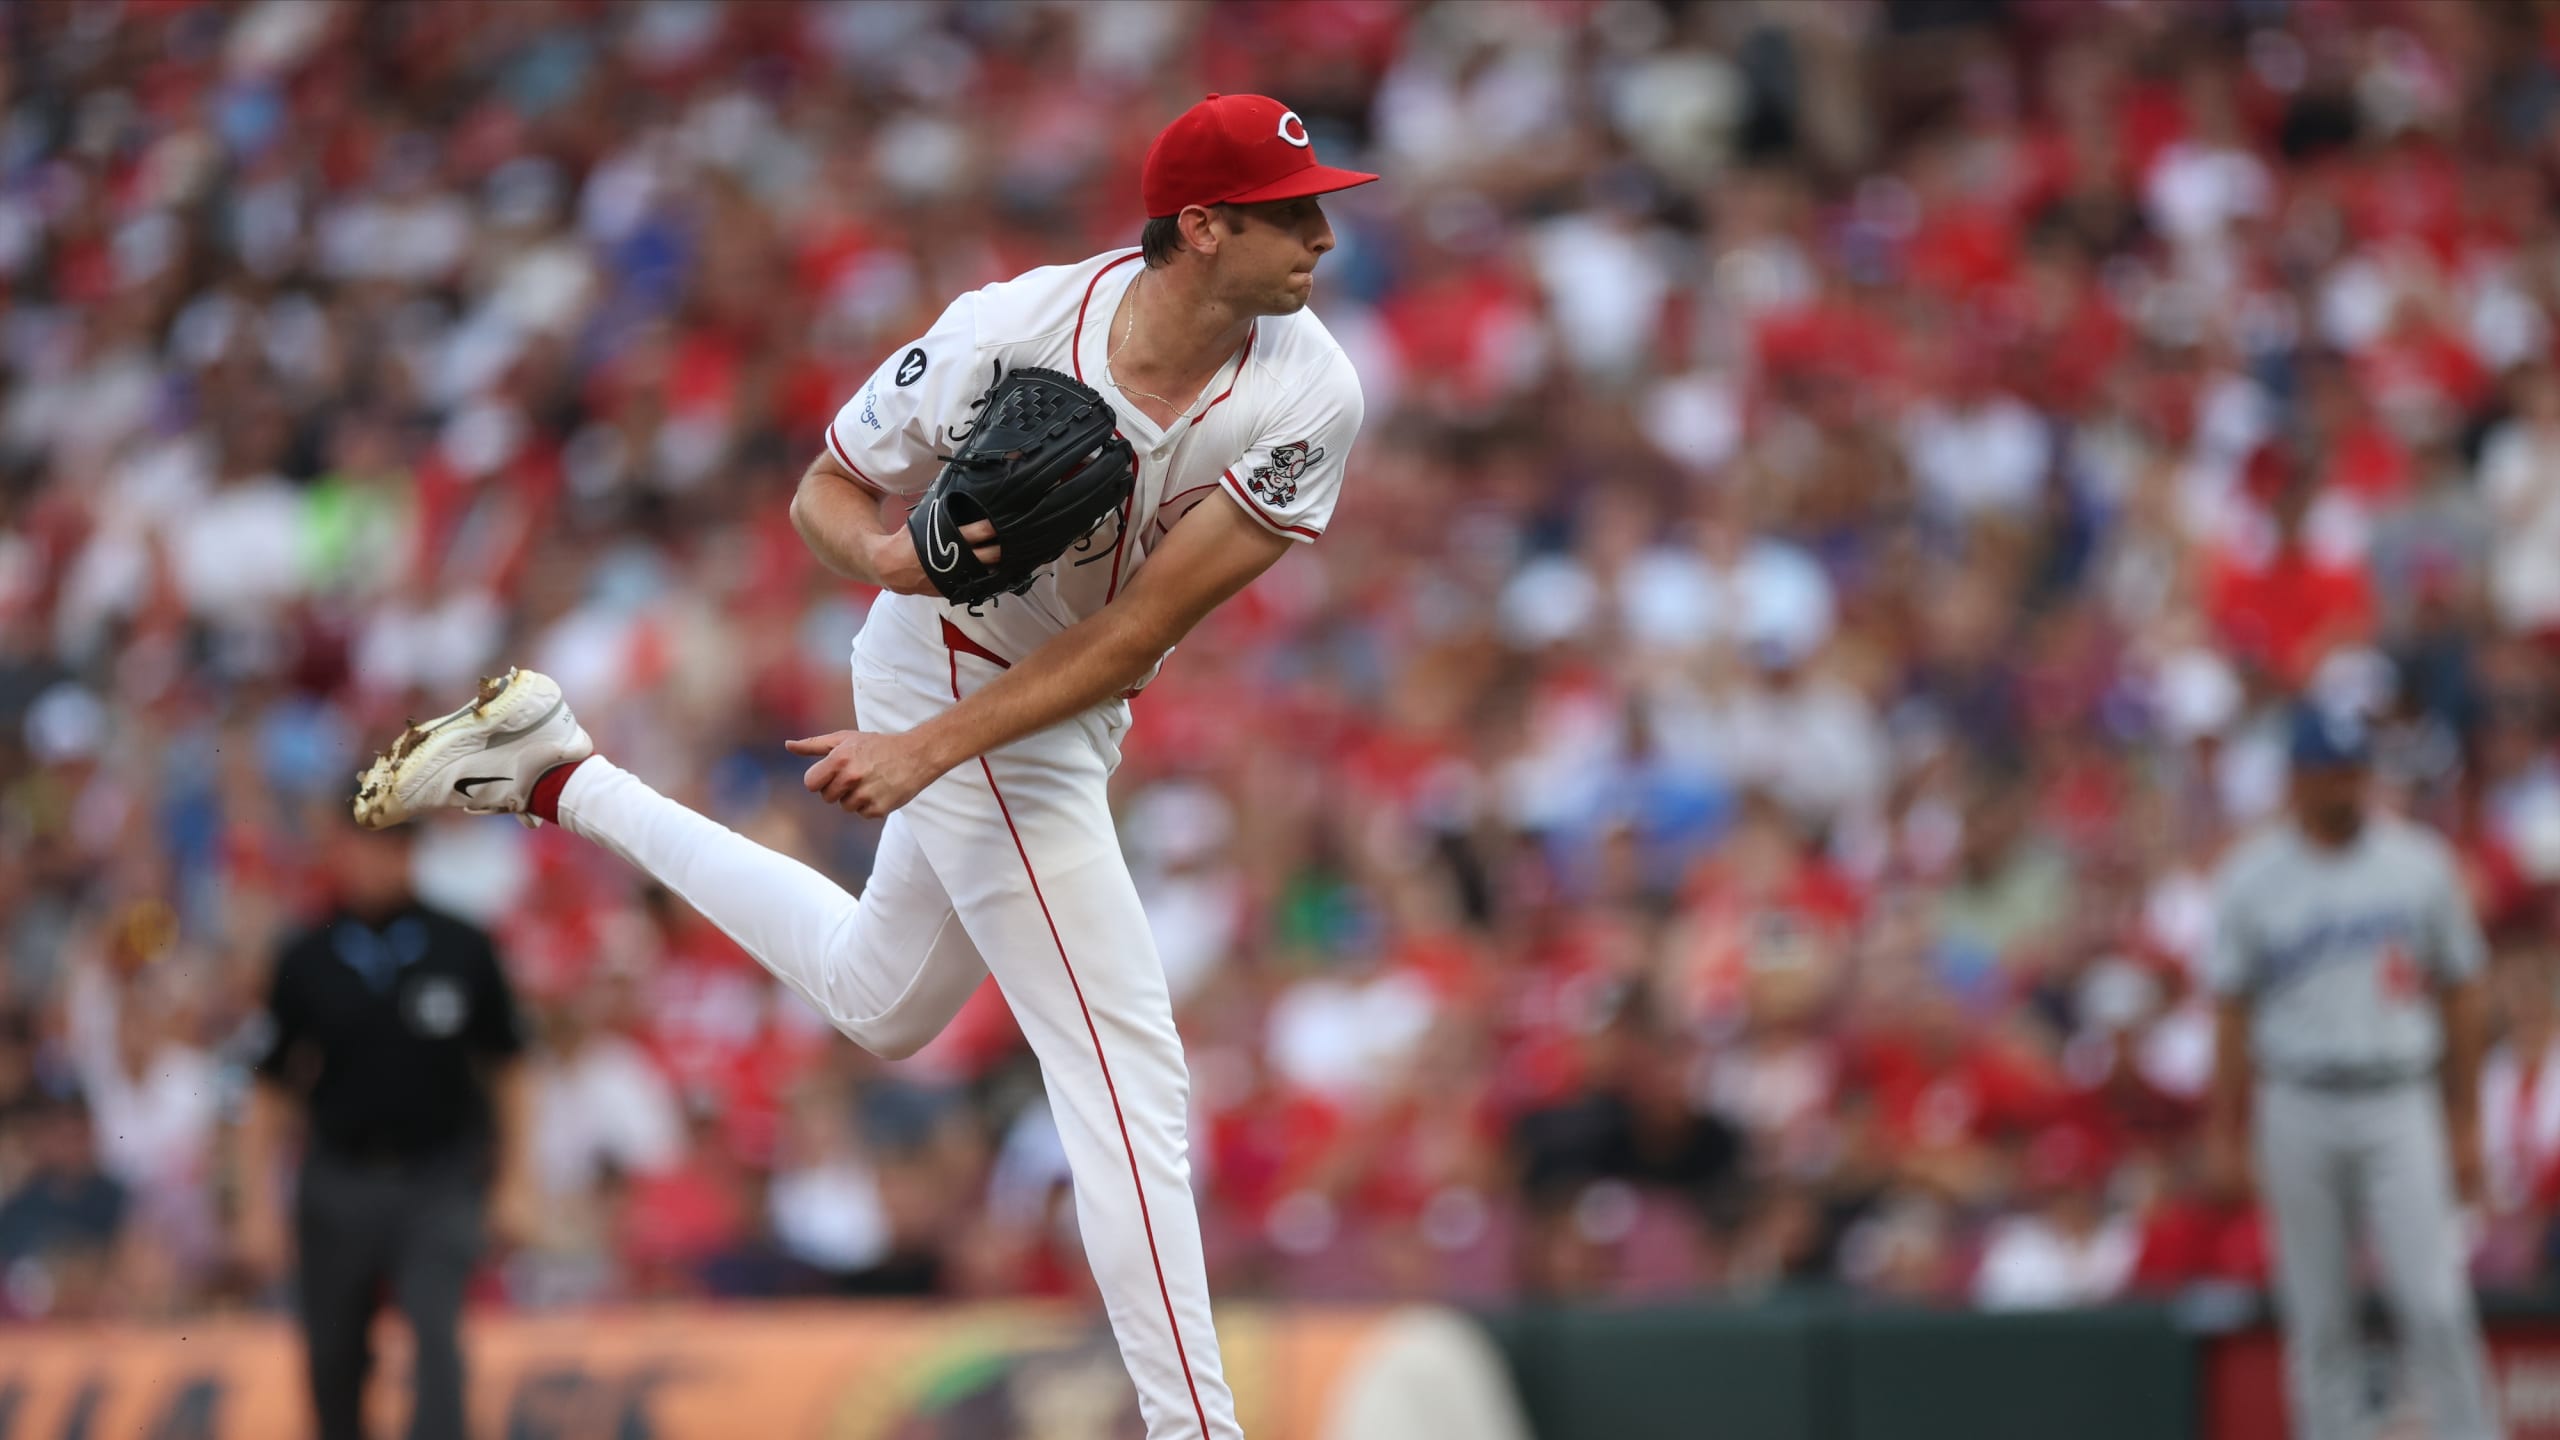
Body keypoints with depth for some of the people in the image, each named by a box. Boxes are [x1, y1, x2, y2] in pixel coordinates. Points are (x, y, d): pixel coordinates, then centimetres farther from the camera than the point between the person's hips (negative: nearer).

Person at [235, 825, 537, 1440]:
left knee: (435, 1332, -19)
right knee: (333, 1360, 7)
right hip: (340, 1182, 2)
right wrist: (257, 1206, 4)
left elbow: (505, 1067, 7)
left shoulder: (462, 950, 0)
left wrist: (515, 1182, 3)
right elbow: (271, 1088, 6)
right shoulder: (306, 963, 2)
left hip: (440, 1181, -2)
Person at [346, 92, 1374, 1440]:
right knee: (1127, 1078, -10)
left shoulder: (1307, 396, -22)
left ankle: (561, 779, 35)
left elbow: (1141, 632, -23)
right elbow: (824, 493, -13)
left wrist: (931, 750, -29)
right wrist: (887, 555, -37)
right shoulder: (1008, 334, -29)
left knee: (880, 1000, 27)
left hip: (1063, 711, 6)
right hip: (955, 664, -6)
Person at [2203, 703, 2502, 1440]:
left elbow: (2459, 997, 9)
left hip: (2400, 1109, 0)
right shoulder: (2252, 879, 2)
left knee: (2436, 1307, -10)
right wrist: (2225, 1136, 1)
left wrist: (2464, 1126, 6)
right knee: (2319, 1320, 4)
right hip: (2298, 1111, 0)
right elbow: (2232, 1013, 5)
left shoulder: (2420, 865, 4)